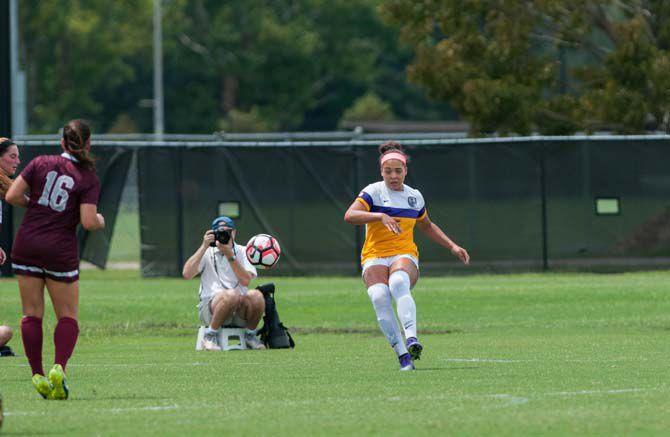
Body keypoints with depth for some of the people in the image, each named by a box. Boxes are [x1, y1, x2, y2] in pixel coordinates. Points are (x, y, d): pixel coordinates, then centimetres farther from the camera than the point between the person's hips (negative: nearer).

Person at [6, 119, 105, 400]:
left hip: (26, 246, 2)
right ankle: (59, 368, -14)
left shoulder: (41, 163, 2)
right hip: (61, 251, -2)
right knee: (68, 316, 8)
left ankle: (37, 374, 3)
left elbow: (12, 196, -3)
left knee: (32, 314, 8)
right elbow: (88, 221, -13)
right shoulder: (89, 179, -4)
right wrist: (100, 220, 9)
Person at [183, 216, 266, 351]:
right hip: (210, 306, -2)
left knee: (256, 295, -30)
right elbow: (187, 274, -8)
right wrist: (204, 247, -8)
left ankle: (250, 335, -5)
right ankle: (210, 336, -18)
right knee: (231, 295, -35)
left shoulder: (243, 252, 11)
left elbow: (245, 280, -7)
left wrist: (229, 255, -13)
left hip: (240, 311, 2)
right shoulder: (207, 252, 9)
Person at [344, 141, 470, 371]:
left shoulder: (415, 197, 14)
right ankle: (402, 355, -32)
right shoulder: (373, 192, 0)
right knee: (379, 296, -32)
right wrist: (381, 216, -29)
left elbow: (427, 226, 33)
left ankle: (411, 339, -51)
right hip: (374, 257, -1)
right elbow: (350, 215, -17)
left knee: (398, 282, -36)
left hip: (405, 256, 1)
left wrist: (452, 246, 26)